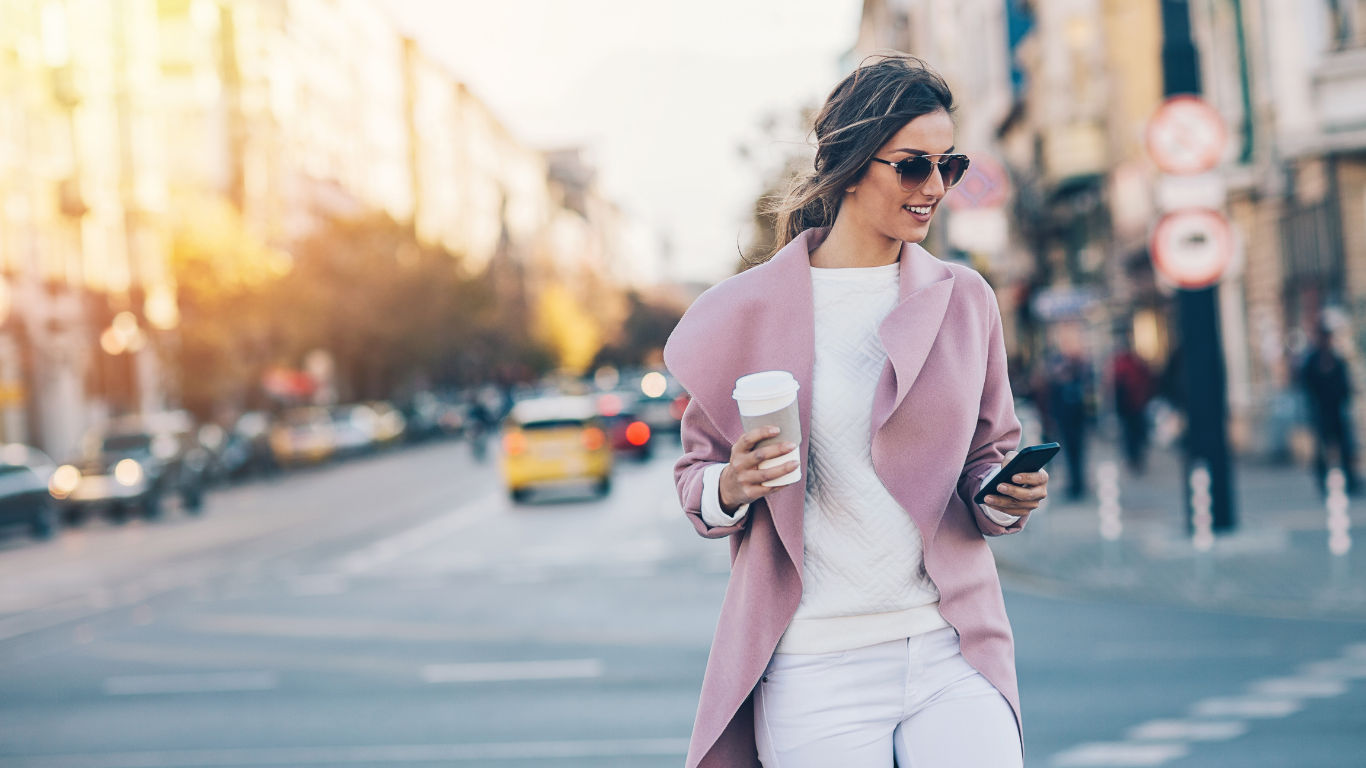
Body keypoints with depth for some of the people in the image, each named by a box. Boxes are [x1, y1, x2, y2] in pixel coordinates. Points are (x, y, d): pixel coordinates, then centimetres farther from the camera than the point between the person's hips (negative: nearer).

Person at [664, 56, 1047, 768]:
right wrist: (732, 488, -12)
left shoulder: (964, 300, 9)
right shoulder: (749, 310, 1)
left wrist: (1004, 499, -3)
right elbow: (697, 471, 10)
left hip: (953, 653, 2)